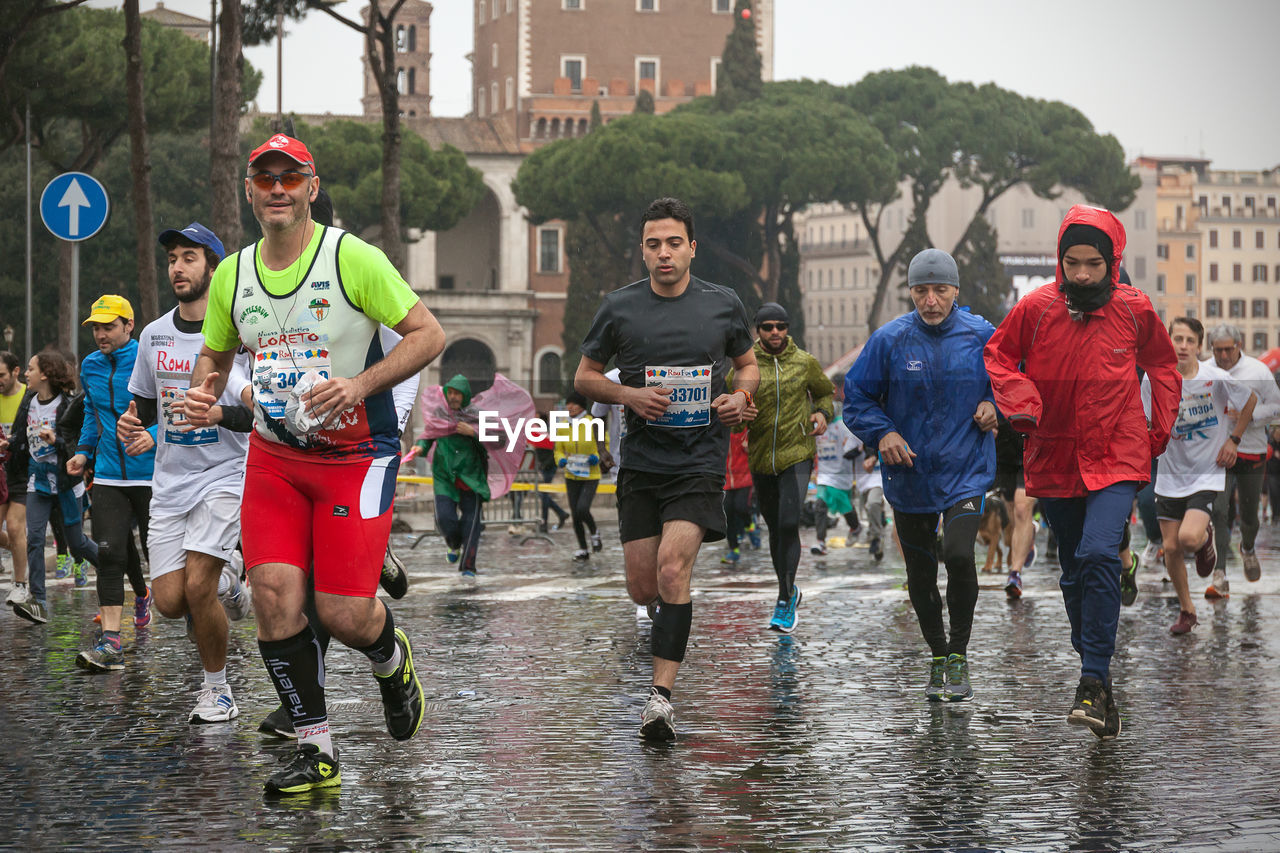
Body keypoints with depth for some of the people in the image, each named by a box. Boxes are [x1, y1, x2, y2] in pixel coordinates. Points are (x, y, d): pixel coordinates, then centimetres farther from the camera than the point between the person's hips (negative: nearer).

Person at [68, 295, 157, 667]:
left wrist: (155, 435, -25)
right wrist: (84, 450, 12)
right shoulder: (91, 367, 10)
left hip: (151, 473, -4)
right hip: (108, 476, 4)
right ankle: (110, 641, -1)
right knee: (110, 553, -7)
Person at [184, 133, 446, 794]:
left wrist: (360, 384, -23)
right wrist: (203, 393, -3)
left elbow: (429, 334, -10)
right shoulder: (231, 275, 3)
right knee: (274, 593, -11)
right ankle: (316, 751, 2)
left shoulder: (354, 258, -12)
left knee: (344, 614, -8)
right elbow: (214, 354, 20)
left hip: (356, 454, -4)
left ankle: (391, 660, 30)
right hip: (274, 455, 4)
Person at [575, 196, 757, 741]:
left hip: (700, 459, -2)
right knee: (643, 588, 2)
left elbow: (747, 364, 18)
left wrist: (740, 397, -3)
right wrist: (629, 395, -9)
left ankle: (662, 695, -18)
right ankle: (670, 606, 40)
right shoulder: (619, 308, 2)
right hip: (641, 461, 2)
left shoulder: (724, 305, 3)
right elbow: (585, 376, 10)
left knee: (672, 567, -20)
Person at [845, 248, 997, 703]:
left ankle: (959, 654, -4)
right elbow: (857, 397, 4)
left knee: (960, 555, -22)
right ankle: (937, 657, 32)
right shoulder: (889, 339, -4)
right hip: (910, 477, 2)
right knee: (920, 575, 11)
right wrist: (882, 433, -11)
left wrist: (994, 405, -5)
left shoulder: (981, 336, -3)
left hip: (966, 471, -2)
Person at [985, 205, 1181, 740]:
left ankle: (1093, 682, -22)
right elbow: (999, 355, 8)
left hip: (1117, 458, -2)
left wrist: (1160, 431, 7)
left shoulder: (1134, 310, -4)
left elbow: (1163, 365, 14)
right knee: (1075, 571, 11)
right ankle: (1097, 679, 27)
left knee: (1099, 554, -23)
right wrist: (1022, 406, -8)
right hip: (1054, 460, 2)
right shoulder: (1036, 308, -6)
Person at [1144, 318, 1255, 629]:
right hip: (1171, 475, 3)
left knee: (1189, 538, -22)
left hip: (1208, 473, -3)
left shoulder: (1216, 378, -14)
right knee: (1171, 548, 4)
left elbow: (1251, 400, 5)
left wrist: (1233, 440, 1)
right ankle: (1186, 611, 26)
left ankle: (1205, 538, 16)